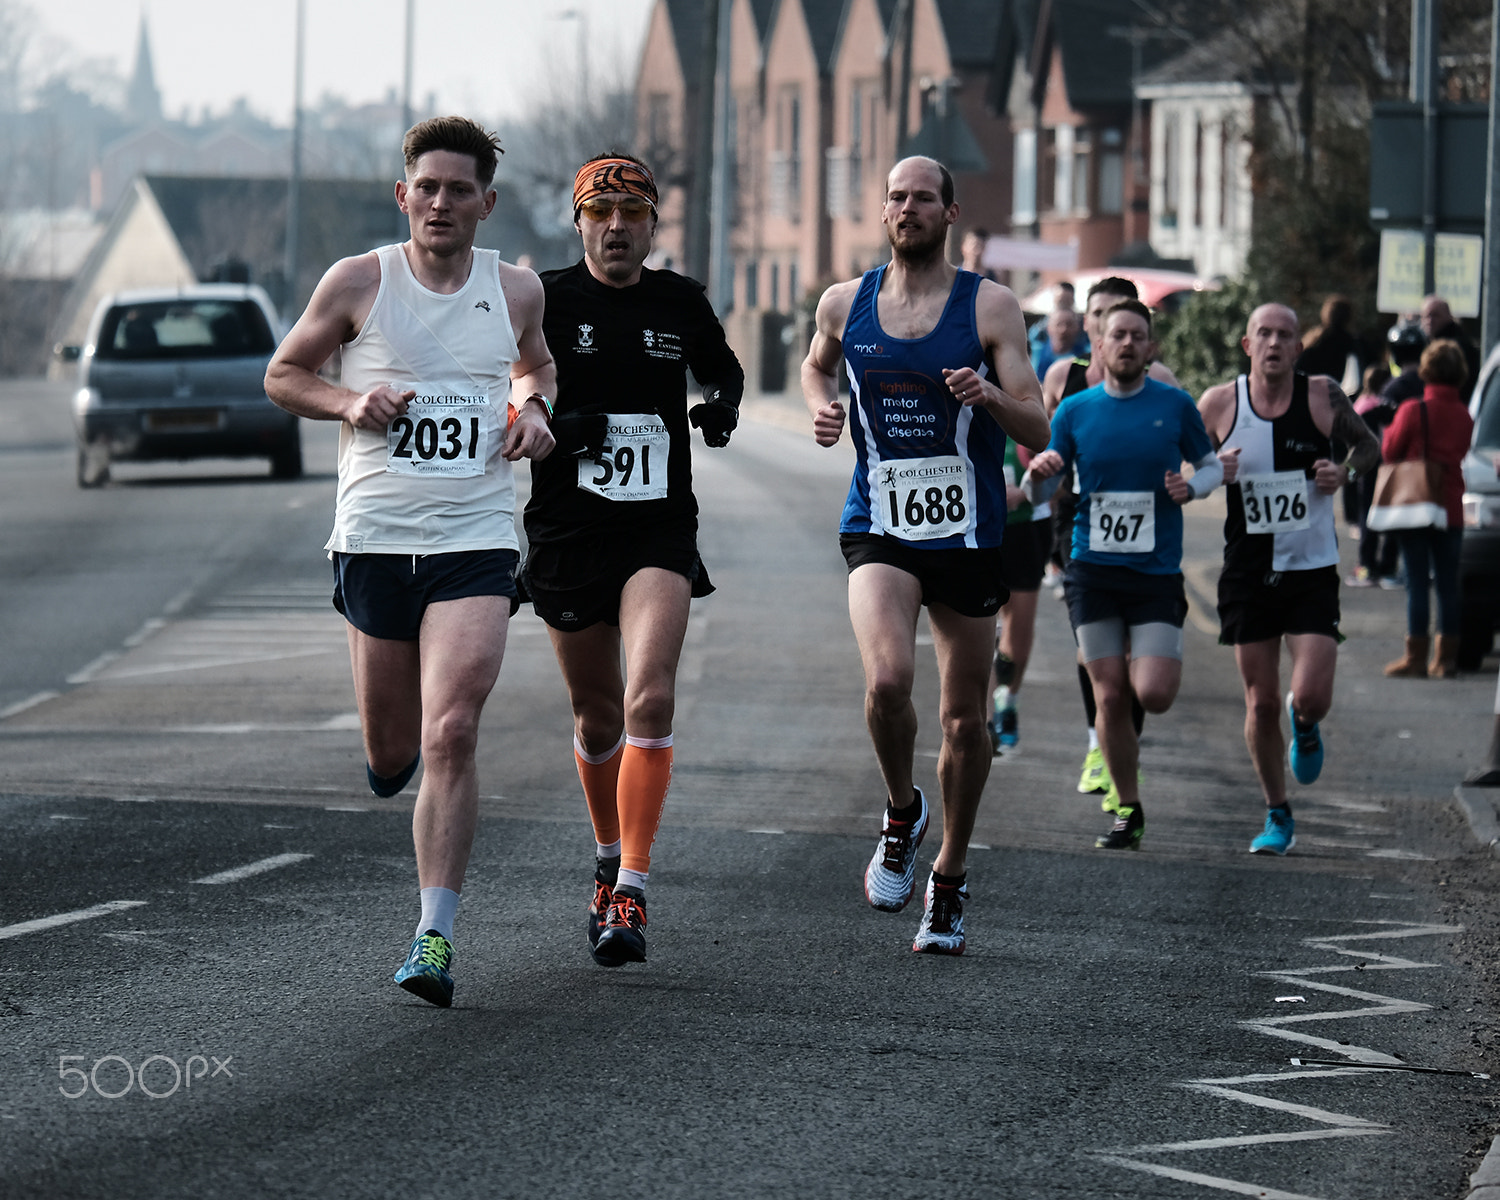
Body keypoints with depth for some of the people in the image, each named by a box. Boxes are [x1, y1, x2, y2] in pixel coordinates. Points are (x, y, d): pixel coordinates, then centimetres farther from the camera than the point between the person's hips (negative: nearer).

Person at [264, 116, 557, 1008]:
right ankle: (393, 753, 46)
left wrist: (534, 410, 5)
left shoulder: (516, 291, 6)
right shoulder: (359, 282, 0)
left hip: (475, 542, 0)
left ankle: (436, 935, -12)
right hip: (374, 538, 0)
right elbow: (283, 375, 10)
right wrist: (349, 402, -9)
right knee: (392, 754, 6)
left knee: (451, 736, -16)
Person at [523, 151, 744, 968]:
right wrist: (553, 423, -18)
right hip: (566, 532, 0)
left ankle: (632, 892, -20)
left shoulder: (681, 303, 5)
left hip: (660, 532, 0)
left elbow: (722, 370, 24)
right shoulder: (543, 301, -2)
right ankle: (608, 860, 36)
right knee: (596, 717, 10)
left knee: (650, 697, -19)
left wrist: (722, 404, 2)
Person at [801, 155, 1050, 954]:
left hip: (968, 533, 0)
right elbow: (816, 364, 26)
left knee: (964, 719, 8)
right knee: (888, 679, -25)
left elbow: (1037, 433, -6)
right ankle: (901, 814, 4)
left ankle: (949, 880, 27)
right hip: (878, 529, 0)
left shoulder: (990, 307, -4)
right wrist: (821, 405, 4)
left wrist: (991, 397, -27)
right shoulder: (845, 304, 3)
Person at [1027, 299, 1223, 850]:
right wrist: (1040, 472, -14)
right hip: (1093, 571, 1)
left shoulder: (1175, 406, 0)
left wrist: (1192, 486, -9)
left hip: (1157, 571, -1)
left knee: (1153, 694, -13)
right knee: (1110, 697, 0)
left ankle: (1157, 659, 25)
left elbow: (1211, 464, 13)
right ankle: (1128, 811, 13)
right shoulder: (1075, 411, 4)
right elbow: (1041, 495, 9)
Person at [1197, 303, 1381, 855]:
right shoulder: (1219, 404, -4)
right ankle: (1277, 816, 21)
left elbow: (1369, 445, 11)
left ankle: (1305, 727, 26)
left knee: (1311, 699, -13)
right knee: (1261, 704, 4)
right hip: (1249, 573, 1)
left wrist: (1346, 472, -10)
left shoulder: (1323, 397, -5)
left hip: (1313, 569, -1)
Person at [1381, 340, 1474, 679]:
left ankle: (1416, 656, 0)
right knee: (1448, 584, 8)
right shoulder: (1465, 416, 0)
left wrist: (1388, 432, 14)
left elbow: (1390, 451, -4)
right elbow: (1468, 456, 10)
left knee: (1417, 584, 0)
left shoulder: (1413, 411, -12)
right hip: (1452, 510, 3)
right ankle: (1446, 657, 10)